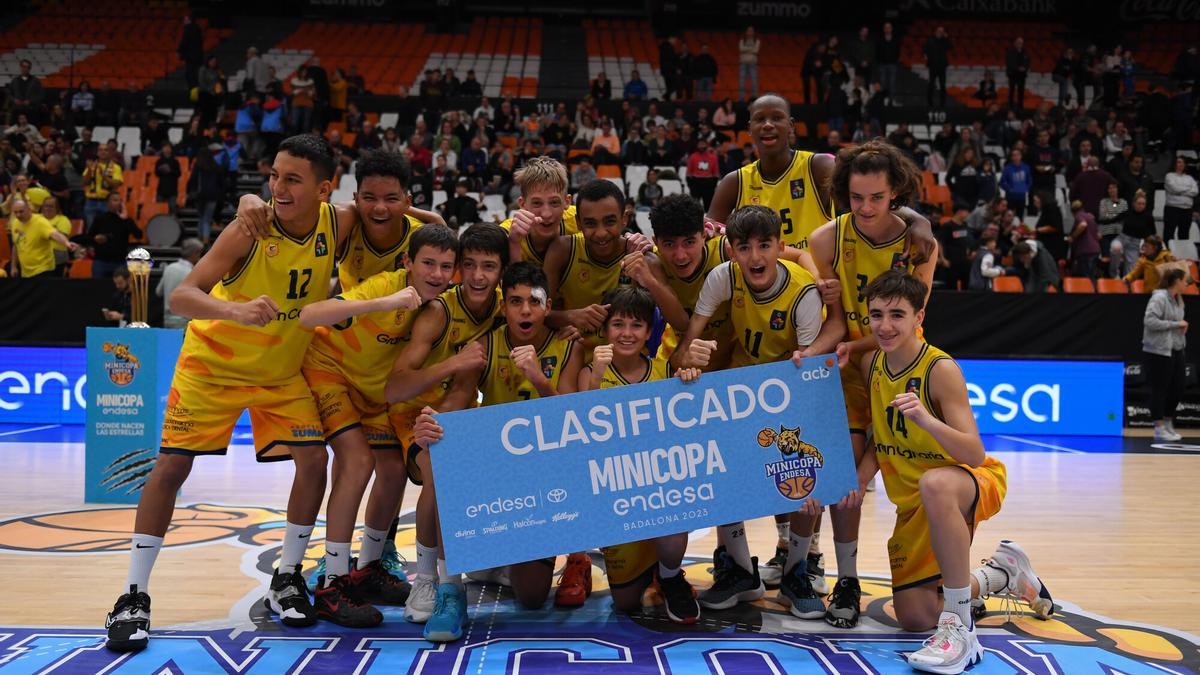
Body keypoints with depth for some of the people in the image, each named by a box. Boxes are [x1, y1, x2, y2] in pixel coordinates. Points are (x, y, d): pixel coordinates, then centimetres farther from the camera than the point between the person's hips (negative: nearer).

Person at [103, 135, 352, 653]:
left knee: (314, 458, -8)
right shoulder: (251, 229, -27)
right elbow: (181, 296, -34)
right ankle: (134, 597, 6)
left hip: (283, 370, 3)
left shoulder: (338, 225, -17)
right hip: (213, 361, -3)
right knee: (171, 466, -6)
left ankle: (287, 580, 11)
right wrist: (237, 310, -53)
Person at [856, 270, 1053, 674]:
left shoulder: (941, 370, -22)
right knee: (914, 618, 4)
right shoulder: (871, 364, -3)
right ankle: (1003, 574, 31)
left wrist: (926, 419, -44)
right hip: (913, 501, 7)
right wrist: (862, 476, -10)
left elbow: (975, 455, -28)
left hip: (975, 483, -7)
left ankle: (960, 628, -33)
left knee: (934, 484, -44)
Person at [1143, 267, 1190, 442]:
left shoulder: (1177, 299, 12)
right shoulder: (1159, 298, -14)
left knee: (1178, 388, 9)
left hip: (1176, 350, 8)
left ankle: (1168, 423, 26)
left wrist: (1182, 328, 5)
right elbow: (1150, 321, -22)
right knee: (1159, 390, -1)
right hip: (1158, 351, -8)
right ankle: (1159, 429, 7)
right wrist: (1176, 324, -18)